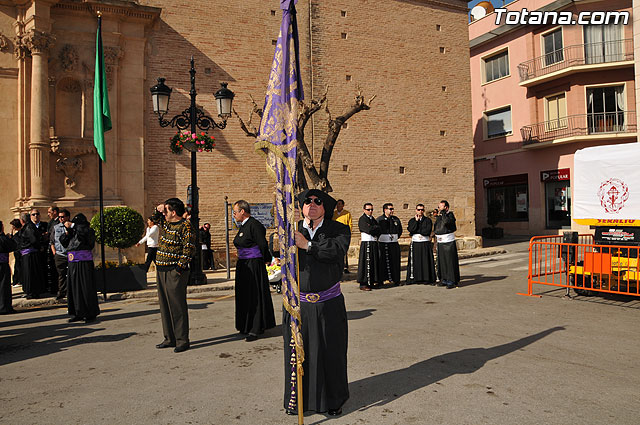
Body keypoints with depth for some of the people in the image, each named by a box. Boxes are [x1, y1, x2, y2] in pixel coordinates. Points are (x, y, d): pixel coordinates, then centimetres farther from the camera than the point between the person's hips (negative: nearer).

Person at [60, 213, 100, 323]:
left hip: (84, 263, -7)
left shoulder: (89, 231, -2)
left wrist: (72, 225, -14)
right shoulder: (73, 232, 16)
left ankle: (91, 314, 2)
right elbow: (63, 242, 18)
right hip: (72, 264, 7)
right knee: (74, 288, 8)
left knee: (87, 288, -5)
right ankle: (78, 314, 16)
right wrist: (67, 232, 3)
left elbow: (84, 230, -24)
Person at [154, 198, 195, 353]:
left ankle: (182, 340, 1)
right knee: (164, 305, 12)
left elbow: (189, 249, -15)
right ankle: (170, 338, 21)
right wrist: (158, 209, 15)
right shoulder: (164, 223, 15)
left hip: (175, 271, -9)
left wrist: (180, 267, -19)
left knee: (177, 305, -6)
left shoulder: (185, 226, -10)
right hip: (161, 270, 9)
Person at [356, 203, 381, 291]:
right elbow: (368, 230, -17)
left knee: (374, 262, 8)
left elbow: (378, 231, 12)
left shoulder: (373, 219, 20)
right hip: (366, 243, -8)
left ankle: (371, 282, 16)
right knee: (366, 263, -8)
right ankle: (363, 284, -4)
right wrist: (376, 227, -2)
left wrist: (373, 229, -6)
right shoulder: (362, 219, -4)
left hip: (374, 243, 8)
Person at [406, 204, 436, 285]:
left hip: (426, 244, -1)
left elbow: (427, 231, -8)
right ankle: (415, 279, 4)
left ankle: (428, 279, 2)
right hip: (415, 244, 1)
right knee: (415, 261, -1)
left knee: (426, 260, -2)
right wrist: (416, 220, -6)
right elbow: (411, 230, -8)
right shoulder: (412, 220, 11)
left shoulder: (428, 220, 6)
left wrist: (416, 231, -5)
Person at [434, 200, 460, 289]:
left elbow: (446, 221, -27)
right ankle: (444, 279, 18)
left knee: (450, 261, -6)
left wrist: (443, 212, -18)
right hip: (440, 242, 7)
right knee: (441, 261, 9)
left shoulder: (450, 215, -6)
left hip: (449, 242, -7)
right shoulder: (439, 216, 14)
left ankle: (452, 281, -2)